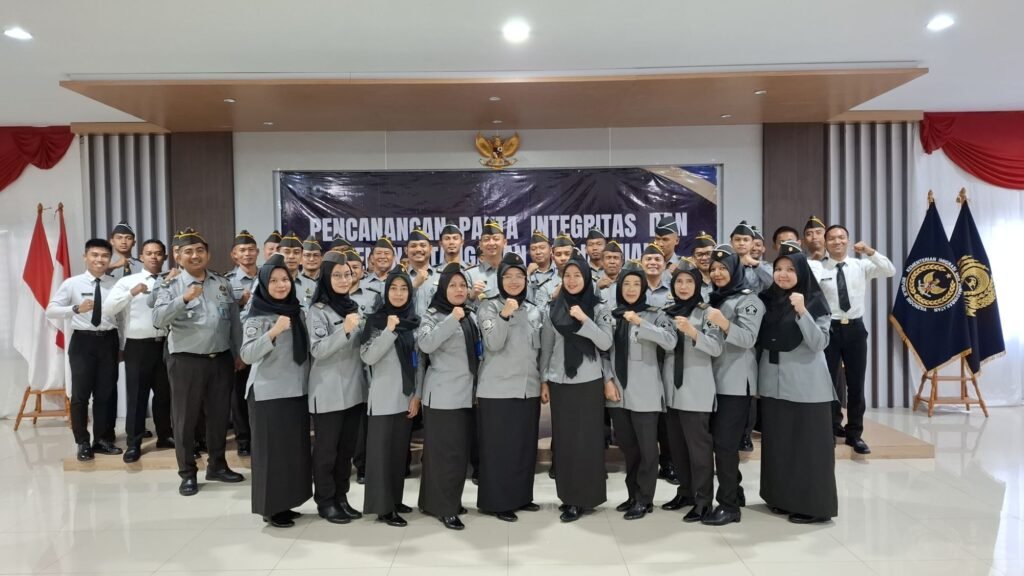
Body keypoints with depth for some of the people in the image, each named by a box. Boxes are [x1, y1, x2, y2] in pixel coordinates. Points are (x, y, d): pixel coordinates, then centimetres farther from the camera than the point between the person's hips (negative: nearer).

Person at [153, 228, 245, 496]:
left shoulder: (223, 284, 9)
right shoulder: (171, 286, -2)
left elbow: (235, 321, 13)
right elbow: (158, 319, -17)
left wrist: (239, 353, 13)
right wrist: (184, 299, -29)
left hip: (221, 359, 4)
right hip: (186, 361, -3)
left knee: (219, 414, 12)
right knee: (185, 417, 5)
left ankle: (217, 465, 28)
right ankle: (187, 473, 17)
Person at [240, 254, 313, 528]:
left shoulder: (297, 312, 9)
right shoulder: (257, 316, -8)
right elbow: (247, 355, -18)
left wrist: (309, 383, 14)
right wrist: (273, 332, -30)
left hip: (297, 391, 6)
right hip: (268, 394, -6)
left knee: (295, 448, 10)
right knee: (272, 449, 0)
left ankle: (285, 503, 22)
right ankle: (270, 507, 12)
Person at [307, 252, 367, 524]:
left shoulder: (353, 307, 11)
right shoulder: (318, 311, -9)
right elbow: (317, 350, -19)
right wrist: (344, 330, -30)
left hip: (354, 389, 6)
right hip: (328, 392, -6)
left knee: (347, 448, 12)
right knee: (326, 449, 4)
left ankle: (341, 497, 24)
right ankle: (325, 501, 15)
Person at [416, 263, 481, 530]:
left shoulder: (471, 316, 12)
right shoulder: (434, 315, -6)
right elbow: (424, 344, -25)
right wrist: (452, 320, -30)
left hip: (467, 393, 7)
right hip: (443, 396, -7)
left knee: (461, 451, 12)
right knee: (445, 451, -3)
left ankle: (451, 500, 26)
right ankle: (445, 507, 6)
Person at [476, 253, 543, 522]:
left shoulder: (534, 311, 11)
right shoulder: (489, 307, -4)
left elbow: (540, 349, 15)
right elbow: (494, 344, -17)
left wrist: (544, 382, 12)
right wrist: (504, 315, -30)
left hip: (528, 388, 5)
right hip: (497, 389, -5)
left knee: (525, 445, 11)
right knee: (498, 447, 1)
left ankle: (521, 496, 24)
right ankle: (497, 501, 10)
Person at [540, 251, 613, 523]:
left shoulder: (599, 308, -1)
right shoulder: (553, 309, 5)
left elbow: (606, 343, -10)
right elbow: (546, 347, 8)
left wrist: (584, 320, -19)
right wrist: (544, 380, 6)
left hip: (588, 382, -2)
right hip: (560, 382, 2)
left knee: (586, 439, 0)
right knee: (563, 439, 6)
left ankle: (583, 497, 9)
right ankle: (567, 494, 18)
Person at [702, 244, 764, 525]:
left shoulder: (748, 299, -5)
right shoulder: (713, 298, 15)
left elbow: (748, 338, -17)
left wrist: (724, 324, -32)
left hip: (736, 381, -7)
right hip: (714, 379, 7)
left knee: (725, 442, -8)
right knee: (717, 439, 11)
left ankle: (729, 505, -1)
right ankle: (734, 492, 26)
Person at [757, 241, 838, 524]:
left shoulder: (815, 301, -7)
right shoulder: (767, 299, 7)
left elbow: (819, 343, -15)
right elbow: (759, 339, 14)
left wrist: (802, 312, -24)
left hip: (805, 385, -5)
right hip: (773, 382, 5)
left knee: (807, 444, -1)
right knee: (777, 442, 10)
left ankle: (814, 505, 9)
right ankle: (782, 498, 23)